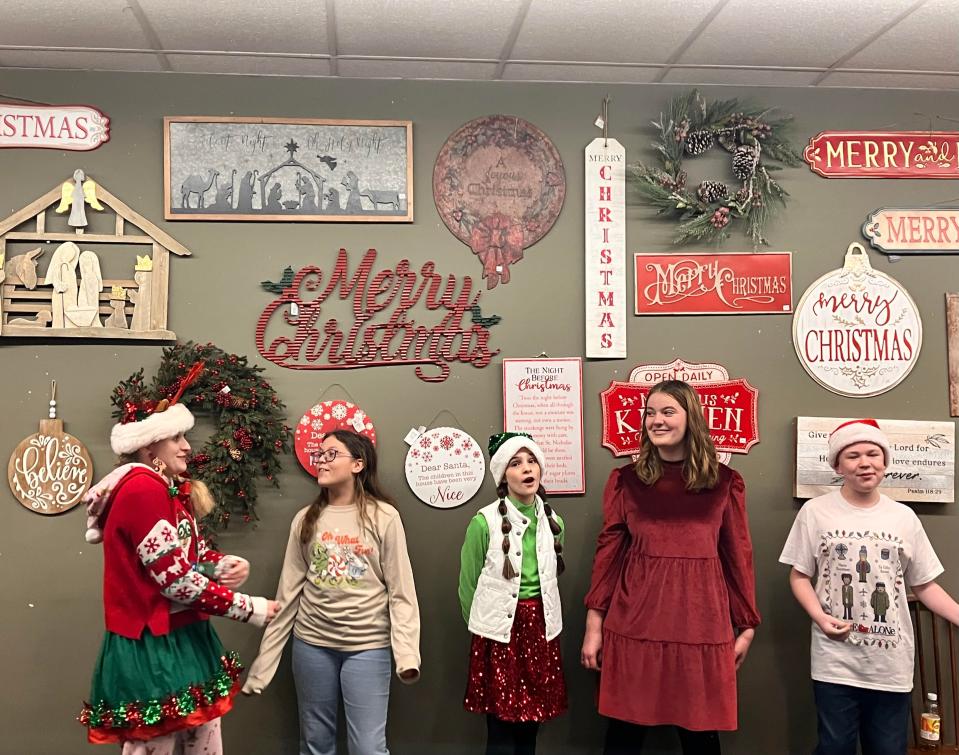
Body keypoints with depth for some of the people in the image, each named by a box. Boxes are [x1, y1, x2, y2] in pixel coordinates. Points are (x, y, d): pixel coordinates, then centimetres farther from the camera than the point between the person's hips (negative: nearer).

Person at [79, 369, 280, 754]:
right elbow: (176, 580, -22)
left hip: (184, 638, 10)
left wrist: (226, 565, -6)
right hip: (152, 648, -9)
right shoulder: (142, 489, -19)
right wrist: (249, 608, -15)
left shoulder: (170, 490, 13)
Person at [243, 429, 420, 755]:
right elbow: (289, 591, 5)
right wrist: (265, 659, 3)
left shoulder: (384, 517, -6)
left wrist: (407, 652, -18)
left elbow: (401, 591, -7)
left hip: (367, 646, -3)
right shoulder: (305, 519, 4)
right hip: (311, 644, 3)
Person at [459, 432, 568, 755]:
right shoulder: (484, 522, -11)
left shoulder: (553, 522, 5)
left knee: (530, 725, 11)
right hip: (499, 632, -5)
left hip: (541, 630, 5)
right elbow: (468, 586, -1)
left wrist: (536, 621, 16)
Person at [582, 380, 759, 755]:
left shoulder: (724, 482, 5)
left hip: (701, 622, 0)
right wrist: (594, 624, 2)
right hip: (635, 621, 0)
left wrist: (746, 626, 9)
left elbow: (738, 555, 9)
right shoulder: (626, 479, 5)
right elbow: (609, 552, 5)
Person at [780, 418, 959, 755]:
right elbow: (799, 576, 2)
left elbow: (924, 585, 10)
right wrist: (820, 617, -15)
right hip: (835, 663, -2)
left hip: (892, 664, 2)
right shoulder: (816, 512, -3)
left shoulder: (905, 517, 5)